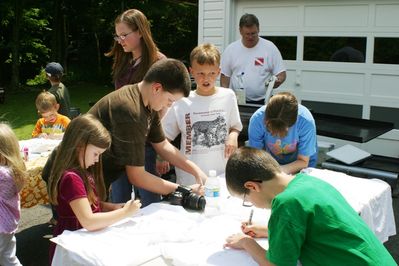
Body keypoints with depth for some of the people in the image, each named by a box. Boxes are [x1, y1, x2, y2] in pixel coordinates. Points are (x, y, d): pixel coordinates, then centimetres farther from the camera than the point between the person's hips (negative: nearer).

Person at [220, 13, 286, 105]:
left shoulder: (270, 47, 0)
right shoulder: (230, 49, 4)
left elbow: (281, 73, 2)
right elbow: (225, 77, 7)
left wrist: (277, 81, -20)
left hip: (263, 102, -1)